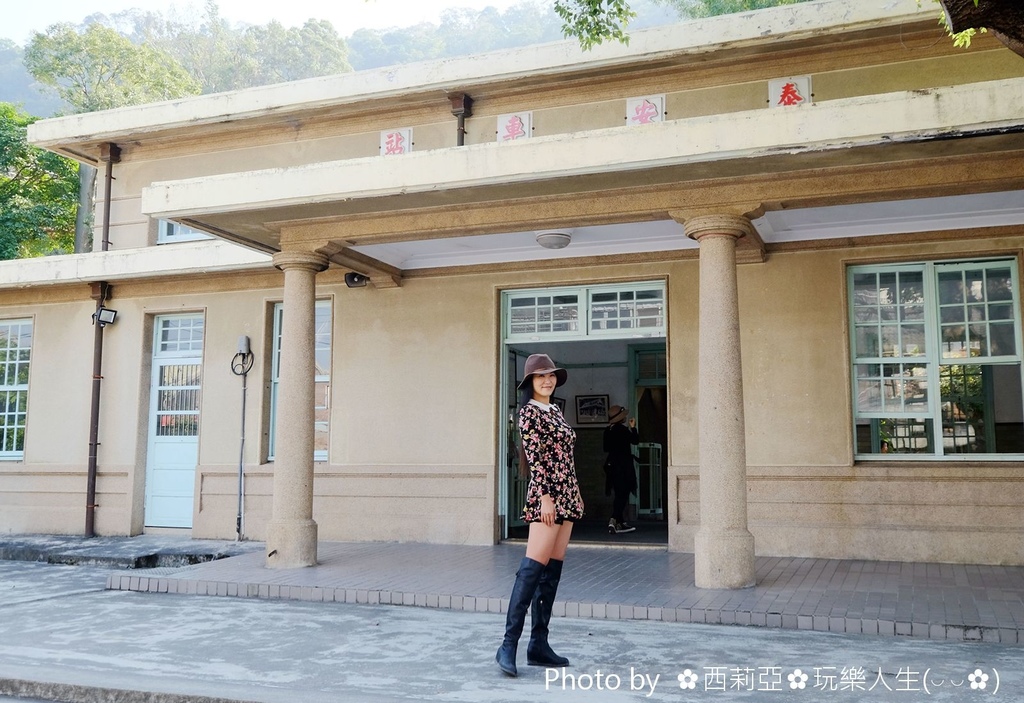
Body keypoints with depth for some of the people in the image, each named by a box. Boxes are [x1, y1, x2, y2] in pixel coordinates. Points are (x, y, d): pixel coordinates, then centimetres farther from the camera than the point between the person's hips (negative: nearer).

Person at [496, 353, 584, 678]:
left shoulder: (555, 411, 18)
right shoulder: (529, 412, -6)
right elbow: (534, 457, -14)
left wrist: (575, 494, 19)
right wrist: (545, 496, -20)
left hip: (566, 495, 9)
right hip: (546, 495, -9)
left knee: (552, 570, 7)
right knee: (533, 568, -13)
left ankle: (539, 644, 11)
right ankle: (509, 645, -11)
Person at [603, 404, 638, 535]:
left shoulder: (608, 430, 8)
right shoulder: (622, 429, -13)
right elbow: (635, 440, -8)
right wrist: (633, 428, 2)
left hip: (612, 464, 7)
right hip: (623, 465, -7)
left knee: (620, 494, 13)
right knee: (622, 494, -7)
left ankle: (621, 523, 17)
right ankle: (614, 521, -20)